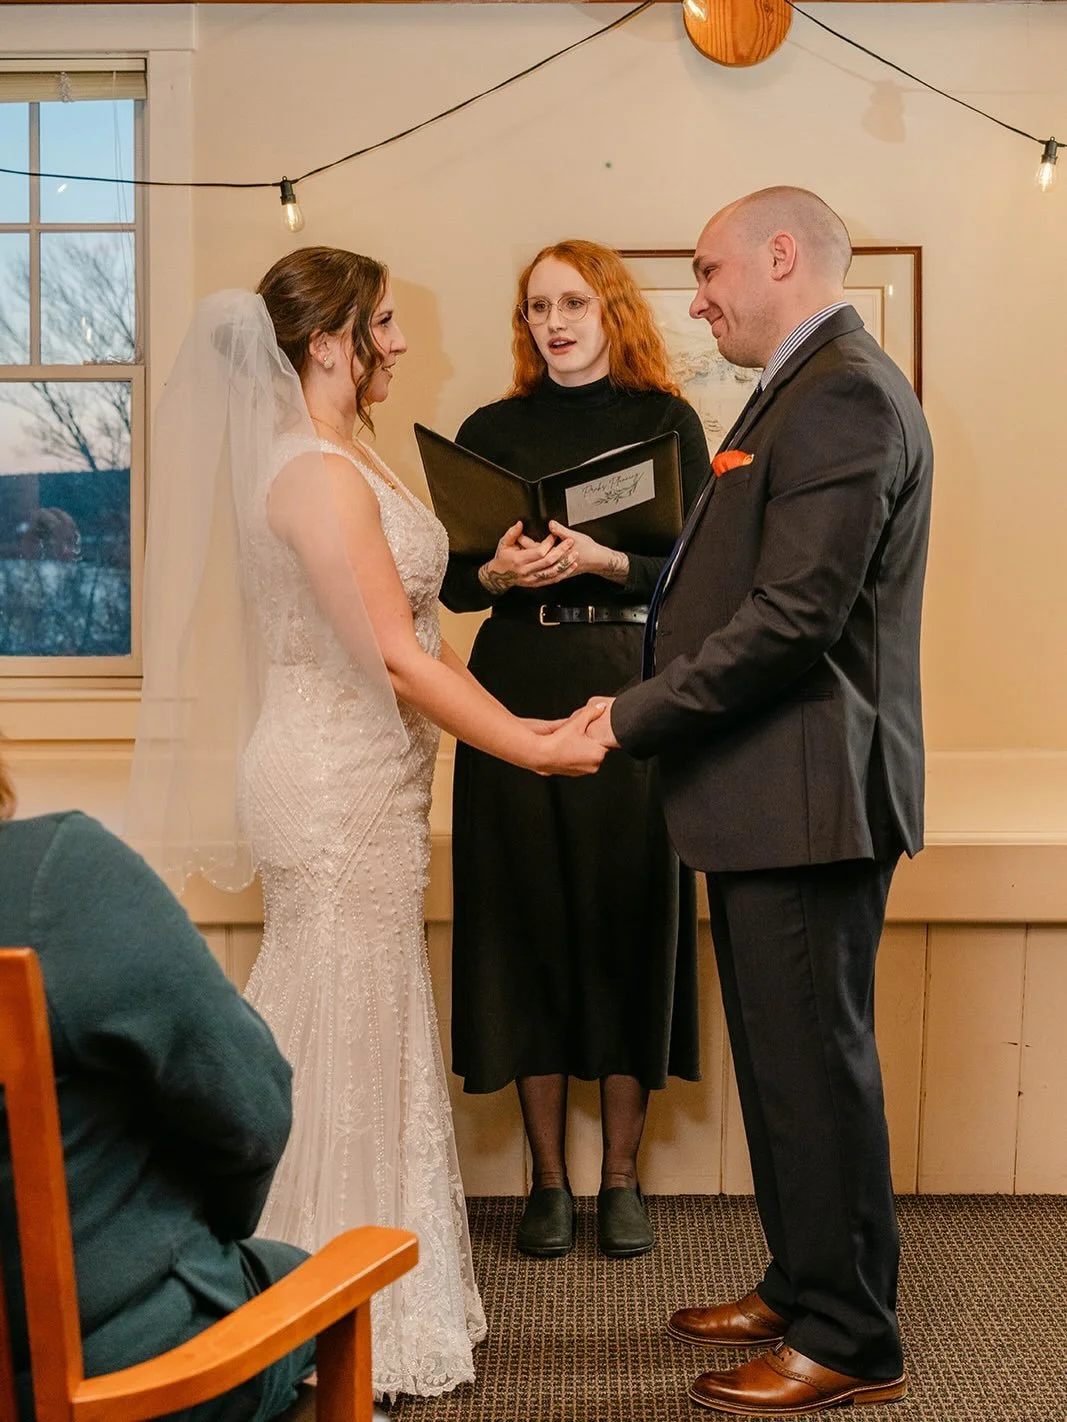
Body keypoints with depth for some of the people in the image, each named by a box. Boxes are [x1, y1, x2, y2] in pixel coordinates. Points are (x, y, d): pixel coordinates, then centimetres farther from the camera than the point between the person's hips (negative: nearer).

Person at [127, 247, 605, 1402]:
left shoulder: (324, 460, 12)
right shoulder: (322, 475, -19)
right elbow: (394, 657, -21)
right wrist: (533, 746, -15)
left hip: (351, 785, 10)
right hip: (338, 792, -10)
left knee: (358, 1036, 17)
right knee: (343, 1044, 2)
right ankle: (348, 1332, 18)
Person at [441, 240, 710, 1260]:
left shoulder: (666, 422, 5)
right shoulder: (492, 431, 10)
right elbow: (452, 582, 8)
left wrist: (602, 560, -18)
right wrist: (500, 572, -14)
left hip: (635, 689, -1)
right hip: (518, 692, 1)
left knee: (627, 916, 1)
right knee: (530, 918, 3)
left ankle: (621, 1175, 15)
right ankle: (549, 1177, 15)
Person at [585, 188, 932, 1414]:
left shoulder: (844, 395, -15)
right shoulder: (805, 390, 19)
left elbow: (795, 615, -23)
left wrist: (635, 717, -17)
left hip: (809, 795, -10)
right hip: (769, 792, 10)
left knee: (813, 1062, -1)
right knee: (782, 1058, 17)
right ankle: (801, 1288, 31)